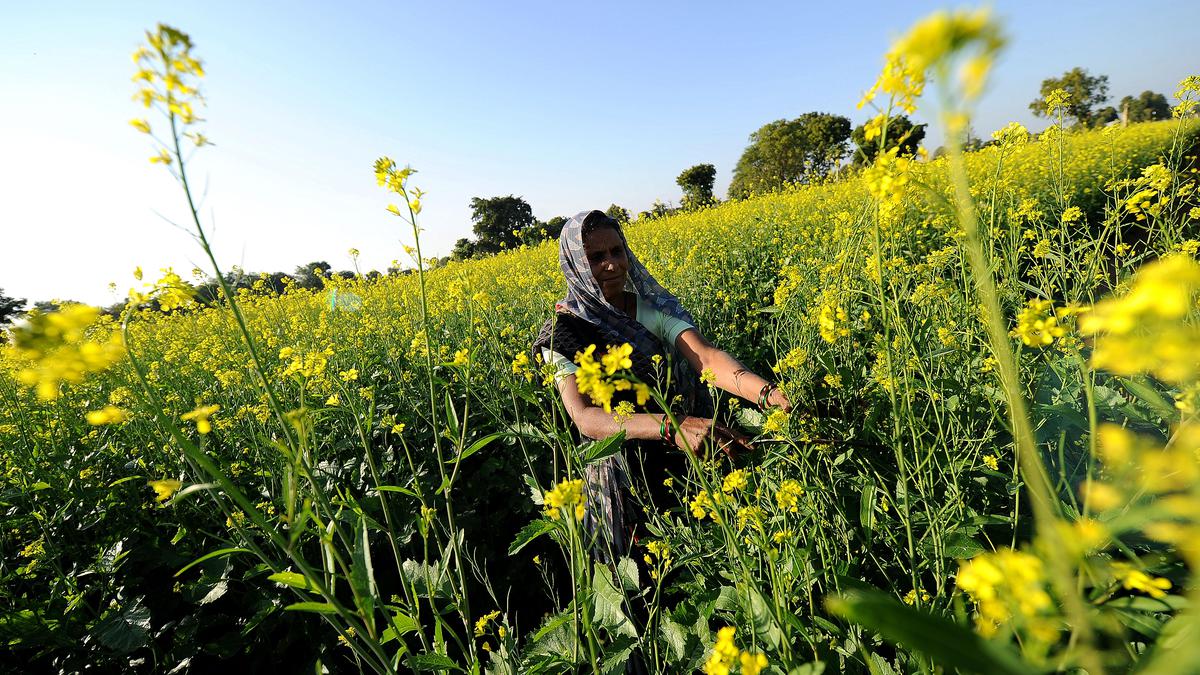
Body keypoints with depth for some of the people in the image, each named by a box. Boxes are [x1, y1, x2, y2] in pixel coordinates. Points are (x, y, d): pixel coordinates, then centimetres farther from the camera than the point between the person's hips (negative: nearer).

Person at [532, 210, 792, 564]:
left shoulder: (657, 305, -2)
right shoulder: (564, 333, -11)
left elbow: (705, 356, -18)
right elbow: (585, 417, -26)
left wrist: (767, 392, -39)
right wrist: (670, 426, -43)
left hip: (688, 448, 5)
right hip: (621, 463, -4)